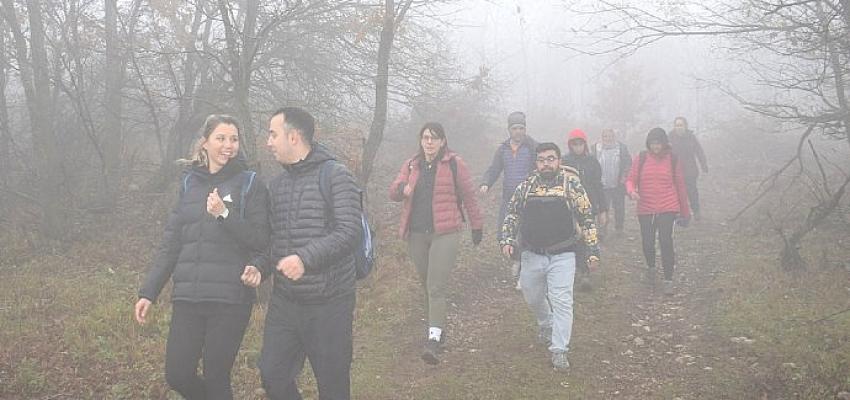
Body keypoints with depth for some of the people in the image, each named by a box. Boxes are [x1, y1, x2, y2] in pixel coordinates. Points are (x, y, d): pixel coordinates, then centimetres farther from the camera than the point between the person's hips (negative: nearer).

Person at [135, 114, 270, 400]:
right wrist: (148, 292, 8)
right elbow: (170, 244, 12)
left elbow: (260, 241, -6)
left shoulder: (250, 184, 0)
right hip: (187, 298, 4)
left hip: (230, 298, -4)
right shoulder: (190, 183, 11)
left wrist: (225, 214, -19)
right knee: (177, 375, 5)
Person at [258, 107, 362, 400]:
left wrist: (306, 258, -29)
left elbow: (349, 232, -18)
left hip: (329, 304, -6)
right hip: (284, 301, 6)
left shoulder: (335, 175, -8)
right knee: (273, 376, 6)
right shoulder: (276, 185, 13)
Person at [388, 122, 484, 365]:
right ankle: (438, 329, 31)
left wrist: (476, 226, 9)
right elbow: (393, 193, 4)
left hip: (445, 233, -5)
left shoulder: (454, 163, 0)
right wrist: (401, 188, -20)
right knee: (427, 285, 13)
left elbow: (468, 195, 5)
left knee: (437, 287, -13)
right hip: (417, 235, 5)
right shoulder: (411, 165, 11)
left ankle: (434, 340, -16)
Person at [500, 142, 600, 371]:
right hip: (532, 255, 4)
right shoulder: (526, 186, 5)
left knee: (562, 302, -8)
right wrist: (507, 240, 1)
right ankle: (546, 325, 48)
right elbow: (512, 214, 14)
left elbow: (586, 218, 0)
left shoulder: (571, 185, -3)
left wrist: (592, 250, -3)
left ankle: (559, 351, -1)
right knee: (533, 298, 18)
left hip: (562, 256, -3)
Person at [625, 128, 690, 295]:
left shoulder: (672, 159, 3)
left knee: (666, 242, -11)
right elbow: (631, 179, 3)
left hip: (668, 208, -1)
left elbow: (680, 185, 8)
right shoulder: (641, 158, 3)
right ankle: (651, 267, 37)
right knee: (647, 243, 4)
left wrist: (685, 212, 11)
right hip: (645, 209, 1)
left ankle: (668, 280, 0)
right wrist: (631, 191, -22)